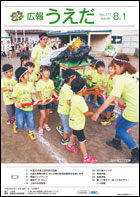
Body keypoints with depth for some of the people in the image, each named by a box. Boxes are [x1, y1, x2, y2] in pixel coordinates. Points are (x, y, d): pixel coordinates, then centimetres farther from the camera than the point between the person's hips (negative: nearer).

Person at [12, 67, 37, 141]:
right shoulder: (16, 87, -16)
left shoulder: (30, 85, -5)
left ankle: (31, 132, 39)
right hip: (20, 108, -3)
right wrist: (16, 103, -31)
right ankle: (16, 124, 45)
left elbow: (32, 94, 3)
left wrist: (36, 100, -13)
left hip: (29, 107, 3)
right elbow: (14, 97, -12)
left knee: (31, 121, 11)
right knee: (20, 124, 7)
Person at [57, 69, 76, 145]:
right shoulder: (68, 89, -28)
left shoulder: (64, 86, 2)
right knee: (67, 127, 11)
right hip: (65, 111, -8)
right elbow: (69, 102, -28)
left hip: (61, 109, 9)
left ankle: (60, 128, 47)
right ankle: (65, 140, 28)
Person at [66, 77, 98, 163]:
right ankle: (86, 158, 20)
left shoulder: (75, 96, -7)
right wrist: (93, 114, -5)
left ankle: (70, 146, 54)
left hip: (74, 121, 9)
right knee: (82, 140, 5)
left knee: (75, 134, 31)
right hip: (77, 123, -9)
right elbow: (86, 113, -24)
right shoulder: (80, 100, -34)